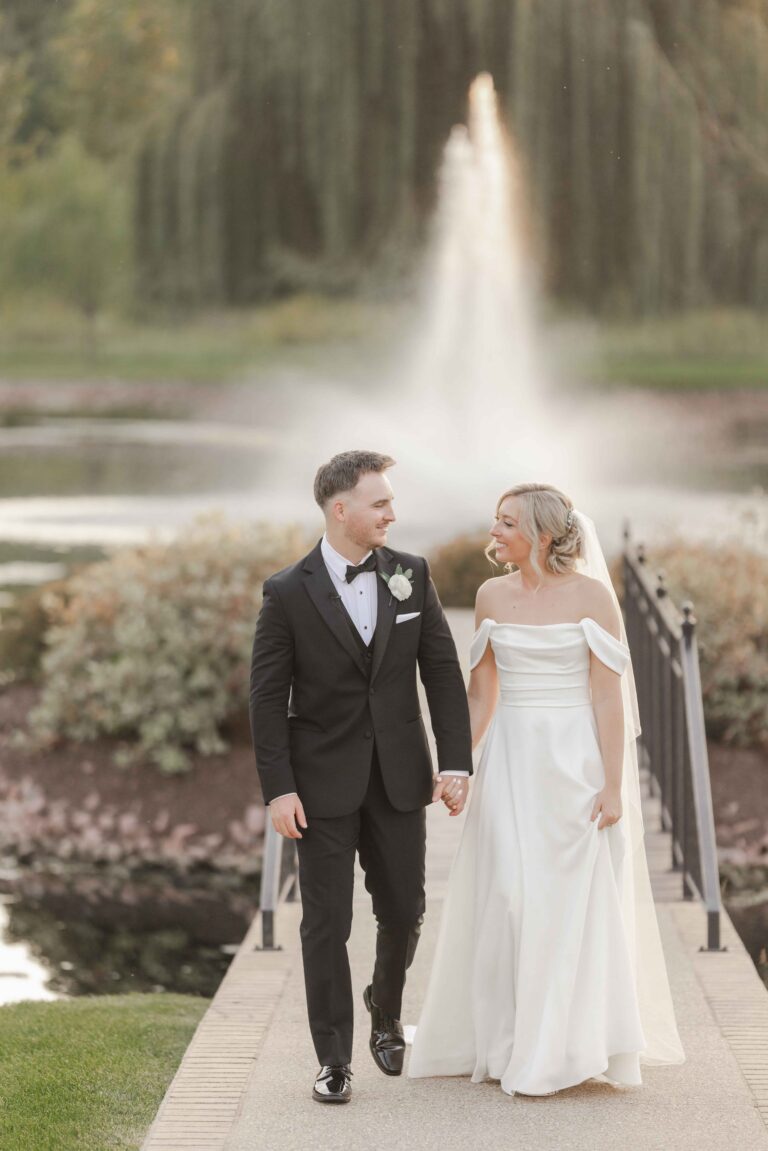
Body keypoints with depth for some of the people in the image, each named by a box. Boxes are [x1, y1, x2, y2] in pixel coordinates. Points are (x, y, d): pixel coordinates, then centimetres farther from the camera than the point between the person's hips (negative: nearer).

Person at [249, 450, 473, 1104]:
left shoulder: (412, 576, 1)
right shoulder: (289, 593, -8)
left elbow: (443, 671, 3)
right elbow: (269, 697, -6)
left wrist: (456, 761, -4)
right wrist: (278, 789, -12)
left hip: (399, 778, 3)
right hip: (325, 783, -3)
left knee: (404, 912, 9)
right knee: (327, 923, 0)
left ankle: (387, 1019, 36)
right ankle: (334, 1060, 10)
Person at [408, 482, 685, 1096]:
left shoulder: (592, 596, -7)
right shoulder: (492, 596, 6)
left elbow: (609, 696, -9)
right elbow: (481, 692, 12)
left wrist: (613, 786, -13)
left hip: (576, 762, -4)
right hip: (510, 762, 4)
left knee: (573, 904, -1)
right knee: (505, 901, 3)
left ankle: (567, 1049, 8)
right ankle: (510, 1042, 15)